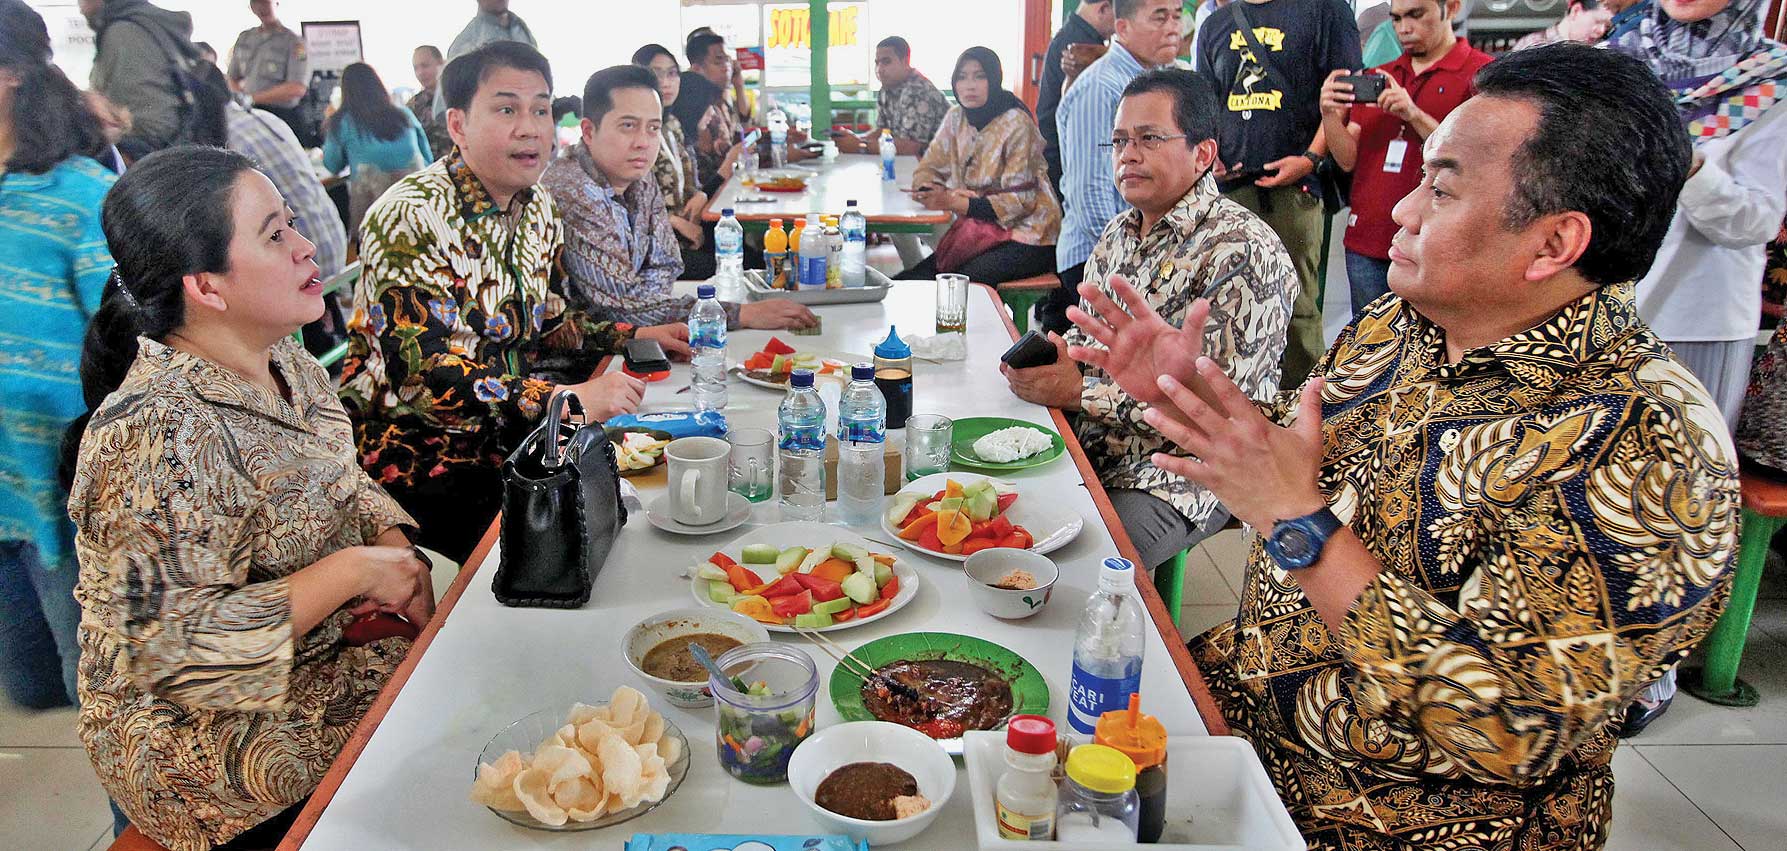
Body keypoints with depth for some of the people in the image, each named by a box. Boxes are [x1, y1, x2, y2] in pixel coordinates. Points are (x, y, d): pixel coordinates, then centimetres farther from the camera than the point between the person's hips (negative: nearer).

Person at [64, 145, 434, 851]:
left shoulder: (285, 363, 1)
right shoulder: (157, 435, -27)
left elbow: (344, 488, 13)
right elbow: (173, 647, -29)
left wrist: (397, 551, -7)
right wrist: (354, 569, -25)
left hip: (323, 647, 8)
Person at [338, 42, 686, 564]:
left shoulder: (539, 211, 6)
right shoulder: (412, 218, -19)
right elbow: (422, 374, -27)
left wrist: (636, 336, 3)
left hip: (506, 440, 7)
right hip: (418, 459, -7)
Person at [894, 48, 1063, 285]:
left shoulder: (1016, 124, -13)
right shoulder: (957, 117, 6)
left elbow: (1021, 200, -17)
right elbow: (926, 170, 9)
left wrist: (955, 203, -25)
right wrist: (942, 194, -16)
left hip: (1026, 234, -5)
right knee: (915, 277, -17)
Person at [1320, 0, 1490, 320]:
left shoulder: (1483, 73, -1)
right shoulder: (1376, 77, 16)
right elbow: (1349, 160, 9)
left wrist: (1414, 115, -19)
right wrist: (1329, 114, -8)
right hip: (1366, 245, 5)